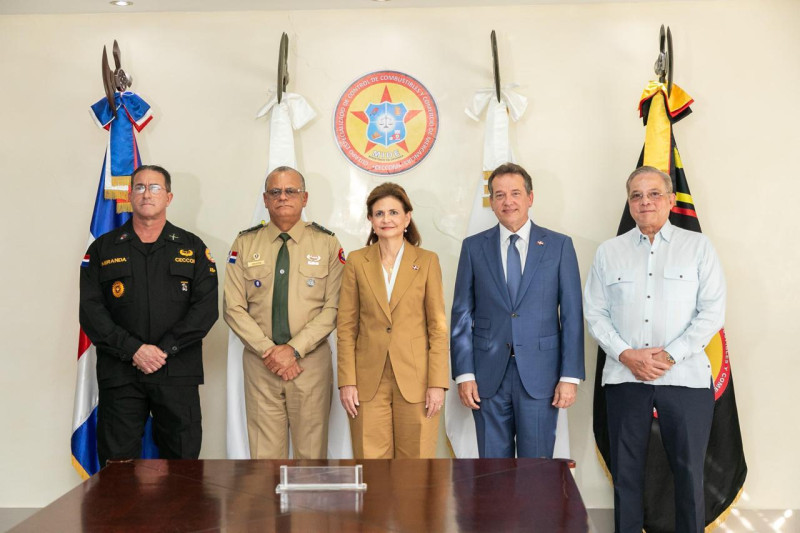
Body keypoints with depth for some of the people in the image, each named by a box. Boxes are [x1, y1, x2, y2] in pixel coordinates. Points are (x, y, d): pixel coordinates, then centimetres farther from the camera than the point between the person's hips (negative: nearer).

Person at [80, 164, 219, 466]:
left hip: (178, 374, 0)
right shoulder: (103, 249, 9)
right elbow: (91, 310, 0)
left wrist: (165, 349, -12)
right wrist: (133, 349, -12)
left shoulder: (192, 248, 8)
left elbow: (206, 307, -1)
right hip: (119, 374, 0)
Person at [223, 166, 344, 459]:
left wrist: (294, 349, -13)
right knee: (264, 453, 5)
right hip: (260, 363, 1)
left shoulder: (327, 244, 2)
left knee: (311, 452, 5)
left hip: (311, 361, -1)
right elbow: (234, 308, 0)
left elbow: (332, 308, -4)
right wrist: (268, 350, -10)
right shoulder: (244, 244, 5)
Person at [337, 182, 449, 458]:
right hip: (369, 380, 1)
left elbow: (438, 326, 1)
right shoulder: (357, 261, 5)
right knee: (371, 457, 3)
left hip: (415, 378, -1)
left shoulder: (427, 261, 3)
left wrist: (437, 383, -6)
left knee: (415, 456, 3)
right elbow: (347, 326, 4)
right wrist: (347, 381, -3)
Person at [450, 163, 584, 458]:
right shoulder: (474, 247, 5)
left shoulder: (559, 245, 3)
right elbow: (462, 314, 5)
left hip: (540, 373, -1)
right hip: (489, 376, 1)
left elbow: (572, 315, 1)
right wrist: (464, 374, -2)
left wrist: (570, 376, -4)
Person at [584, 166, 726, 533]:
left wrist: (670, 355, -12)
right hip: (624, 377, 2)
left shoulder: (698, 247, 3)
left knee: (689, 470, 4)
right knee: (626, 470, 9)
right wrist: (626, 354, -9)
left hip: (685, 377, -2)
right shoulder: (609, 252, 9)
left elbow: (712, 312, -3)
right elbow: (595, 313, 5)